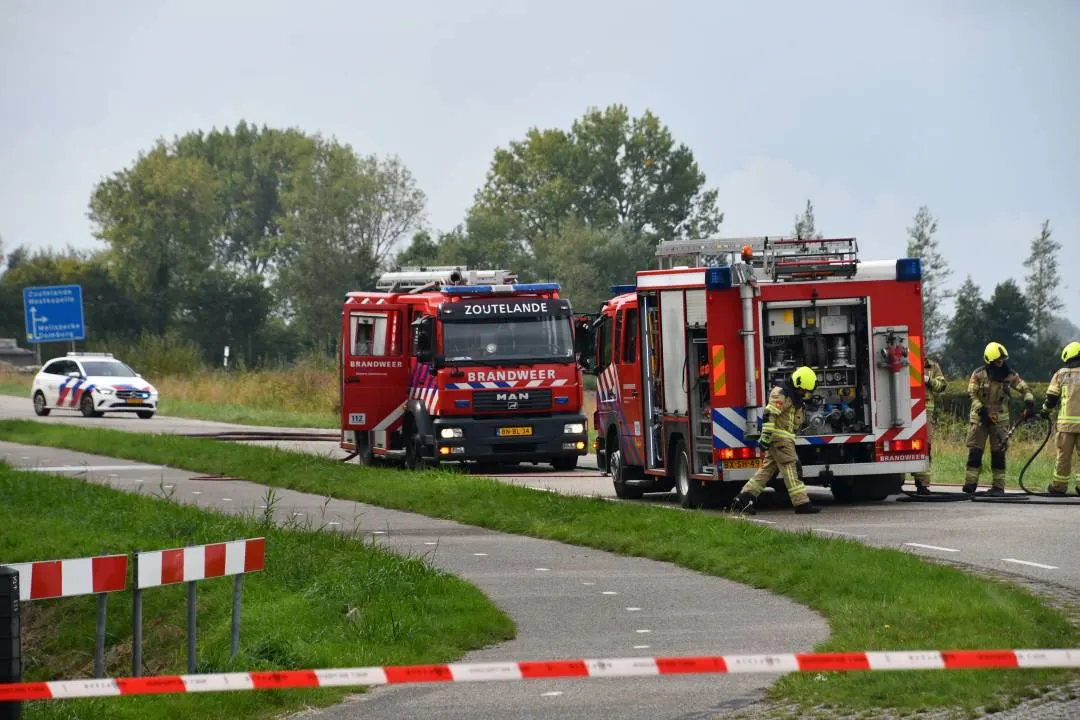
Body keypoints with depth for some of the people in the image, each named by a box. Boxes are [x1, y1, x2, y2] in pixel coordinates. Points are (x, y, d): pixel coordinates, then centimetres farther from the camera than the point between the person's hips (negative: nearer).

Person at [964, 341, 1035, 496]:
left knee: (998, 453, 0)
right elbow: (972, 394, -7)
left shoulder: (1008, 375, 0)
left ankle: (998, 486, 4)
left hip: (999, 418, 1)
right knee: (975, 451, -4)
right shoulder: (979, 374, -4)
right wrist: (982, 411, -18)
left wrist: (1029, 403, -16)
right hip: (979, 418, -1)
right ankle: (970, 483, 0)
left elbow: (1025, 388, 2)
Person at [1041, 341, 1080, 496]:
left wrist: (1045, 410, 23)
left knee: (1063, 455, 5)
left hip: (1066, 421, 0)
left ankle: (1059, 486, 9)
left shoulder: (1061, 374, 3)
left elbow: (1051, 398, 5)